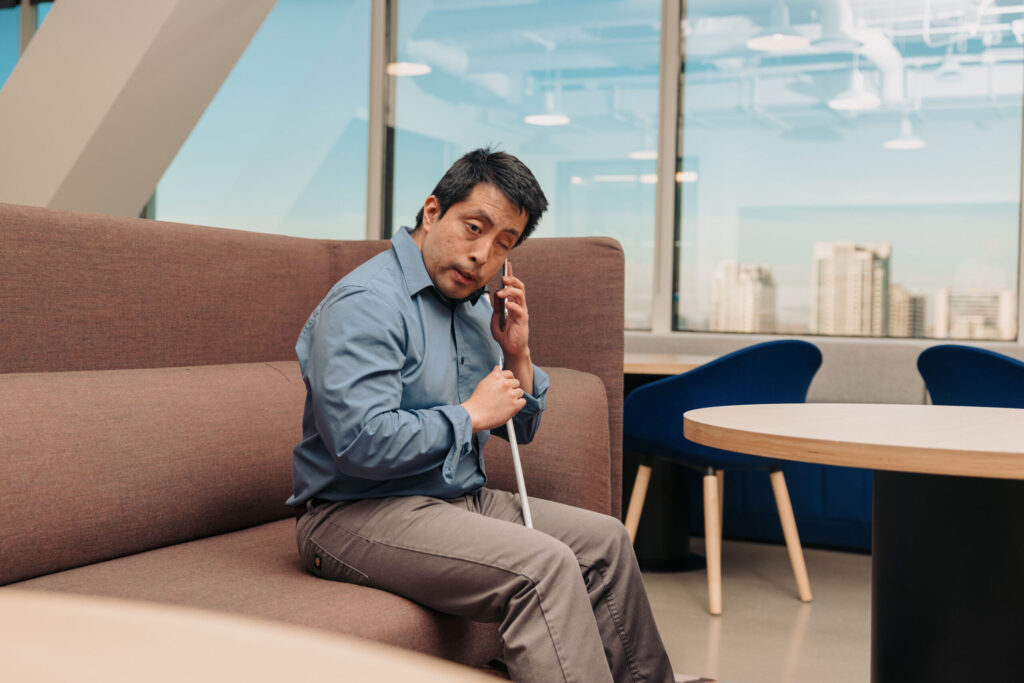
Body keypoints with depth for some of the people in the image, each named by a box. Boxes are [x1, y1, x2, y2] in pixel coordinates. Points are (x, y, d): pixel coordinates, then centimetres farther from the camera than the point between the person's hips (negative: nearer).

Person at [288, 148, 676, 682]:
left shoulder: (473, 305, 12)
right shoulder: (365, 303, -17)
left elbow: (521, 429, 19)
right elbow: (362, 443, -29)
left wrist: (516, 355, -1)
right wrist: (471, 414, -16)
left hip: (460, 497, 10)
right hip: (357, 515, -9)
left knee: (603, 539, 7)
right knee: (543, 566, -26)